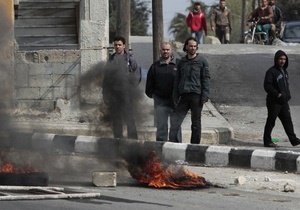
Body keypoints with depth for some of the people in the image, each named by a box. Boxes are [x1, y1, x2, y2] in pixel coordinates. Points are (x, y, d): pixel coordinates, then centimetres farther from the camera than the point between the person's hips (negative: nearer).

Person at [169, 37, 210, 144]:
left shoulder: (202, 61, 2)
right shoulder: (182, 62, 15)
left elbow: (206, 79, -1)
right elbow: (177, 80, 19)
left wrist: (205, 96, -10)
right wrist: (175, 97, 11)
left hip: (196, 95, -3)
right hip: (183, 95, 3)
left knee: (196, 123, 3)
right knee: (175, 121, -8)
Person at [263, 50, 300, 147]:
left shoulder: (284, 71, 14)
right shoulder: (271, 71, -13)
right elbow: (267, 86, -18)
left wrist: (287, 95, 12)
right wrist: (278, 94, -21)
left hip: (283, 102, 8)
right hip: (274, 102, -8)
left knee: (287, 120, 7)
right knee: (271, 121, 0)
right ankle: (267, 141, 7)